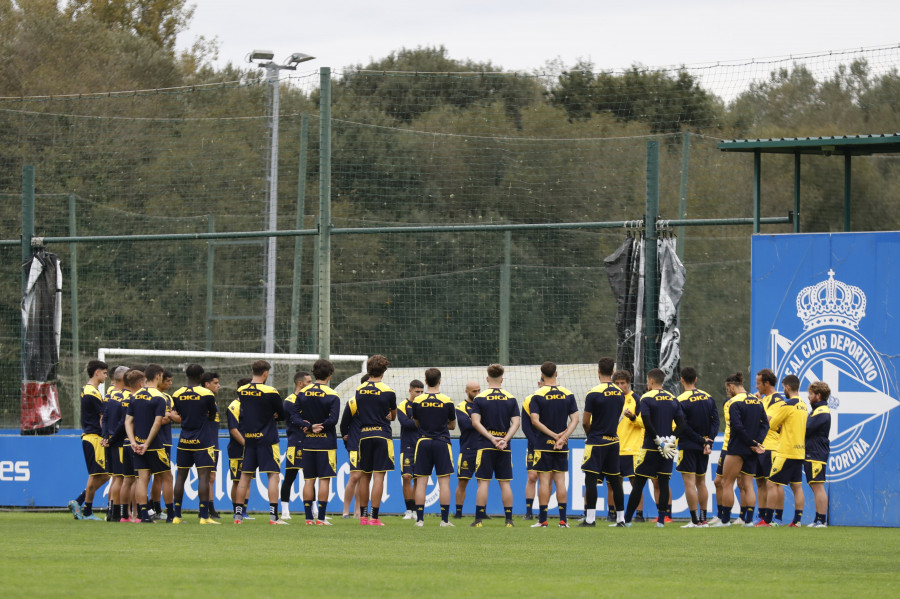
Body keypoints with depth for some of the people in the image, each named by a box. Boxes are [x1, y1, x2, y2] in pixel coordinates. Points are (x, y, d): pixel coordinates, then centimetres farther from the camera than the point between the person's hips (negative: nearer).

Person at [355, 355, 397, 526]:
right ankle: (374, 517, -9)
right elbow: (394, 416, 8)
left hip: (364, 435, 4)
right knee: (378, 476, -5)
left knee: (364, 476, 12)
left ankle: (363, 515, 17)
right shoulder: (388, 392, -5)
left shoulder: (359, 390, 6)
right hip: (382, 435, -4)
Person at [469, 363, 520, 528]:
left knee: (483, 482, -2)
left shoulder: (480, 398, -1)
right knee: (505, 483, 6)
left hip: (485, 446, -2)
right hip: (504, 447, 2)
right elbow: (516, 422, -2)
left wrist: (491, 438, -10)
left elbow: (475, 422, -9)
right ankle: (509, 519, 5)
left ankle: (479, 519, -4)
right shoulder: (511, 398, 5)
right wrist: (505, 440, -8)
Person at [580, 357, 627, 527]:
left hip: (596, 443, -6)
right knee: (615, 481, 11)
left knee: (591, 480, -5)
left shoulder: (594, 394, -13)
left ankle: (590, 518, -10)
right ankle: (620, 518, 14)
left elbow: (585, 422, -10)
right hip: (613, 441, 6)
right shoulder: (620, 394, 6)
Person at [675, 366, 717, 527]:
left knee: (689, 482, -5)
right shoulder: (708, 398, 6)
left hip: (688, 446, -6)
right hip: (704, 447, 6)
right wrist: (708, 441, 1)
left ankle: (695, 520, -10)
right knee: (701, 481, 16)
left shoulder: (681, 400, -11)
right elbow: (715, 420, 3)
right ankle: (703, 518, 18)